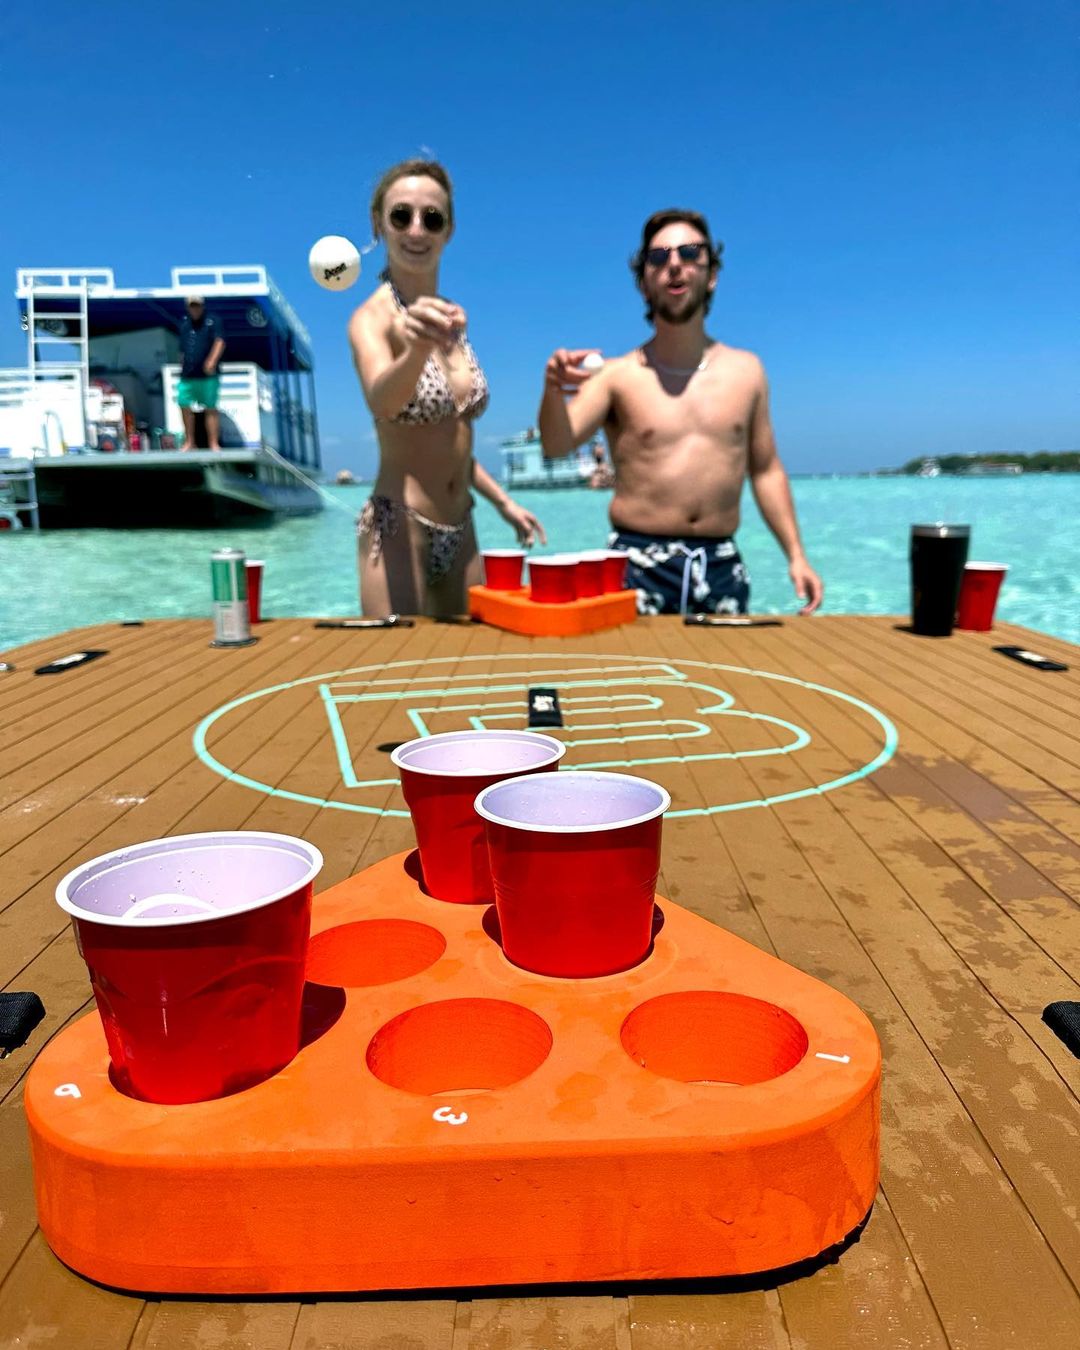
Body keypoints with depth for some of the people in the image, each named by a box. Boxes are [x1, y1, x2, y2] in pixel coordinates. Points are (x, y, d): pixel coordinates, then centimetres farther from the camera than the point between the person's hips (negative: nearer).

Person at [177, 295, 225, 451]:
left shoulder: (212, 322, 1)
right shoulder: (184, 323, 16)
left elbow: (220, 342, -13)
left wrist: (212, 361, -27)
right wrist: (183, 366, 21)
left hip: (208, 375, -5)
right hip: (187, 375, 5)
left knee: (211, 409, -4)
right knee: (185, 407, 2)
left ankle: (214, 443, -2)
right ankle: (189, 442, 12)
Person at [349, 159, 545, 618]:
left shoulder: (446, 315, 10)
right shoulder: (372, 317, -11)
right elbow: (382, 402, -34)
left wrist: (503, 501, 17)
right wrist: (416, 349, -53)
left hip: (460, 531, 7)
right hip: (399, 527, -7)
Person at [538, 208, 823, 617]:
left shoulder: (746, 370, 9)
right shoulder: (616, 375, 0)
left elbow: (765, 470, 13)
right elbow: (557, 444, -15)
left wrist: (796, 554, 6)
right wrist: (554, 389, -36)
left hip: (721, 565, 3)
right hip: (639, 563, -2)